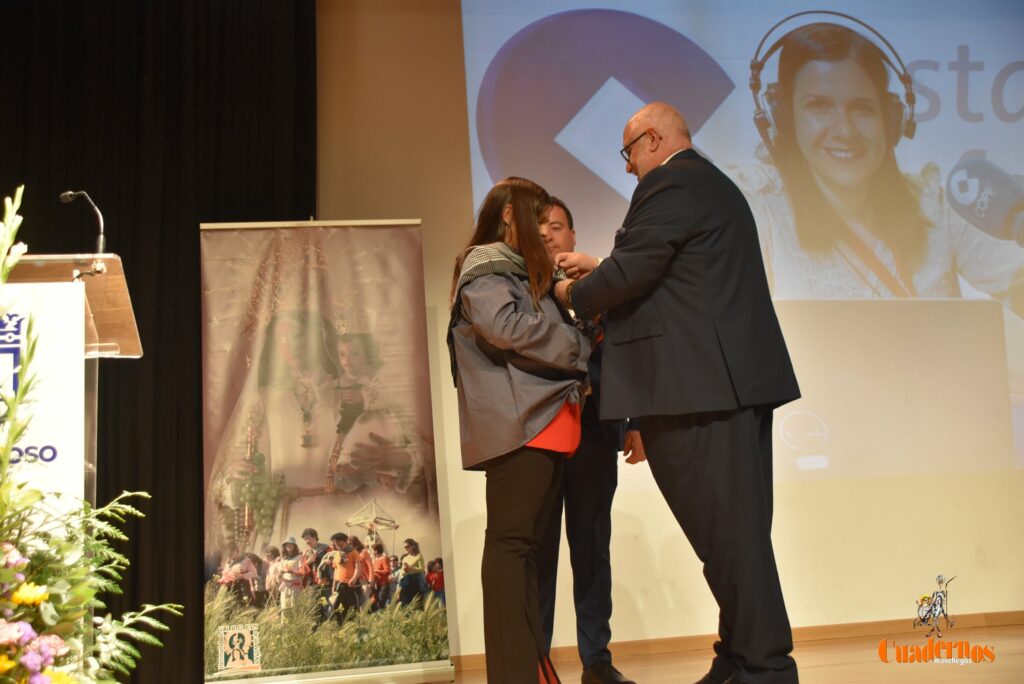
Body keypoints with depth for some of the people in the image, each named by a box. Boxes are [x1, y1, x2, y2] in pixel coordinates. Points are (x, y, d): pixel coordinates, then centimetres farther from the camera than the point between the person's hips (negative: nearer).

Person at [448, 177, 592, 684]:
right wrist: (579, 350, -6)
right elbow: (507, 327, -16)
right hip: (517, 422, -9)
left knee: (525, 542, 8)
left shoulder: (522, 270, 28)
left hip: (543, 418, 9)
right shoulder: (485, 266, 0)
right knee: (511, 541, -11)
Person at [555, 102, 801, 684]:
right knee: (739, 529, 13)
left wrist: (573, 294, 4)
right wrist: (600, 269, 27)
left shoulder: (669, 183, -7)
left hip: (701, 385, -10)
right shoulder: (715, 185, 24)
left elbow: (629, 275, -14)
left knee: (725, 532, -5)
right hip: (739, 375, 10)